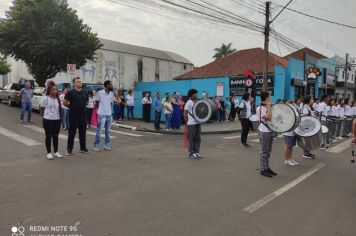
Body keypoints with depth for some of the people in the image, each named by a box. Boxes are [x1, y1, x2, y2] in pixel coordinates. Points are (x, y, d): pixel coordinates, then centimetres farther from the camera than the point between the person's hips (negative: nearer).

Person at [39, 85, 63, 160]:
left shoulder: (58, 99, 8)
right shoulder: (45, 98, -9)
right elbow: (41, 109, -2)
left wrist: (59, 116, 10)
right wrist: (44, 116, 1)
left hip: (57, 120, 5)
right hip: (48, 120, -5)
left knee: (56, 136, 12)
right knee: (49, 136, 3)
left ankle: (56, 152, 21)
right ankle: (49, 153, 12)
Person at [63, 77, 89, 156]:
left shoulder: (85, 93, 7)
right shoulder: (71, 93, -8)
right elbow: (64, 103, -5)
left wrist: (81, 107, 12)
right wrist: (72, 107, 4)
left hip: (83, 116, 5)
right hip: (73, 116, -5)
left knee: (83, 133, 12)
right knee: (72, 133, 2)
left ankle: (83, 148, 24)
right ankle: (69, 149, 12)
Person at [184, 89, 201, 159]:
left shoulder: (197, 102, 12)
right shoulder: (189, 103, -9)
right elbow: (185, 114, -12)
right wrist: (187, 122, -10)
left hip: (198, 123, 7)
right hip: (191, 124, -7)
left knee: (198, 139, 10)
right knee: (191, 139, 0)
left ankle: (197, 152, 20)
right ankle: (191, 153, 8)